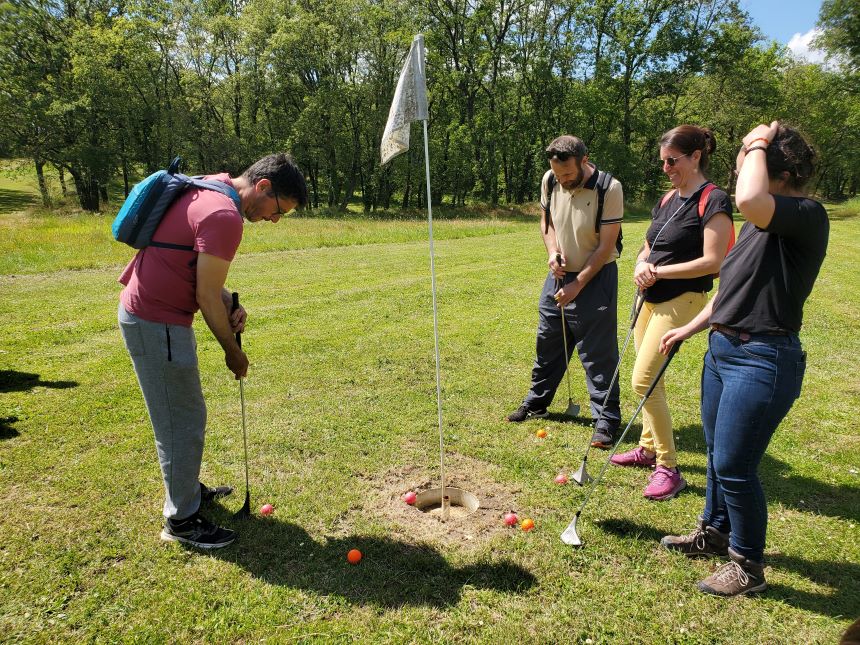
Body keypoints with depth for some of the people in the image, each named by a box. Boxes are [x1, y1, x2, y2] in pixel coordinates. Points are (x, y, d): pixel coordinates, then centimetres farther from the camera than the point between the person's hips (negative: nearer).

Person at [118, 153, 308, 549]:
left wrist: (230, 306, -4)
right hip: (156, 323, -10)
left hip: (149, 311, 10)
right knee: (183, 422, 1)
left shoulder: (212, 187, 7)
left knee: (181, 414, 22)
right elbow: (206, 298, -19)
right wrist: (232, 351, -6)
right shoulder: (225, 218, -24)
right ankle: (181, 520, 16)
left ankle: (186, 488, 40)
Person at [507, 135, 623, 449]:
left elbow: (606, 247, -17)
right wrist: (552, 251, -6)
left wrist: (577, 285, -18)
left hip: (595, 277, -5)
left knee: (598, 353, -2)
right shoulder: (550, 181, -4)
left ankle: (606, 419, 11)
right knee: (548, 342, 15)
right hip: (559, 273, 5)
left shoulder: (609, 189, -19)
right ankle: (536, 402, 32)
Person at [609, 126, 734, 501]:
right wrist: (641, 267, -4)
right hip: (651, 298, 8)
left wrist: (659, 271, -15)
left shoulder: (712, 201, -11)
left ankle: (669, 469, -2)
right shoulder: (667, 200, 13)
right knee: (649, 379, 15)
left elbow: (712, 262, -18)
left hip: (681, 301, -8)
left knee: (643, 380, -14)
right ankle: (649, 448, 31)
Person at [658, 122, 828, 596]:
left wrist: (758, 145, -19)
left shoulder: (807, 217, -17)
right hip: (722, 349, 9)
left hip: (762, 361, -9)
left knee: (734, 467, 0)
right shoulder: (759, 224, 11)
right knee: (718, 453, 22)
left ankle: (748, 565, 23)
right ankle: (715, 532, 44)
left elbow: (749, 199, -38)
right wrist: (689, 329, 21)